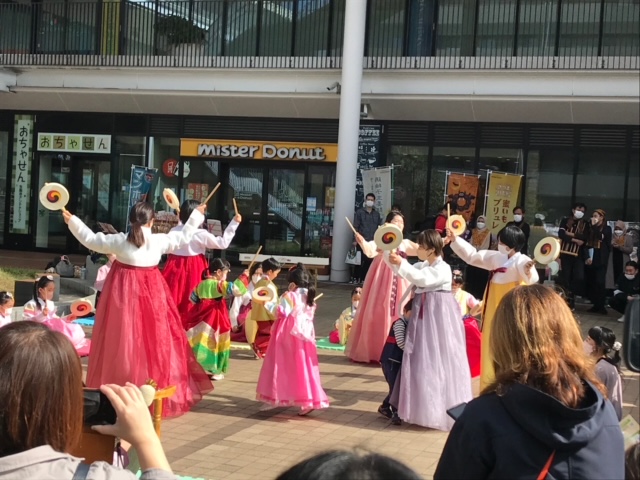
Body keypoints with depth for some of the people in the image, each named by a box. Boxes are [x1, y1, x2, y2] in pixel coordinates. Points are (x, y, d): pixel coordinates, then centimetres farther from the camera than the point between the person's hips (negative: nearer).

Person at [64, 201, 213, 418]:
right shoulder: (159, 240, -5)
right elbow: (183, 237, 10)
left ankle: (118, 389, 8)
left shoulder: (118, 240, -5)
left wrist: (72, 221, 16)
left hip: (124, 292, 0)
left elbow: (90, 240, 5)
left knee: (123, 340, 4)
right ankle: (157, 390, 12)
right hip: (151, 291, 0)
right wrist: (196, 215, 22)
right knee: (153, 338, 7)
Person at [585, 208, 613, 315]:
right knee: (591, 282, 2)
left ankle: (601, 306, -5)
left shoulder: (607, 228, 2)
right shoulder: (591, 229, 14)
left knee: (599, 282, -9)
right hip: (591, 258, 5)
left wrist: (594, 226, -8)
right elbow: (588, 243, 11)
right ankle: (596, 305, 8)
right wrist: (588, 256, 0)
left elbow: (600, 237, -16)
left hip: (600, 259, -5)